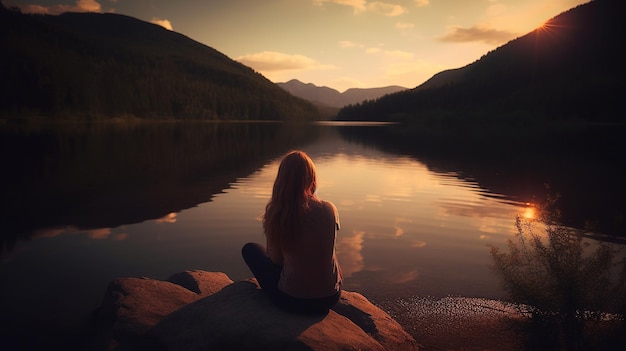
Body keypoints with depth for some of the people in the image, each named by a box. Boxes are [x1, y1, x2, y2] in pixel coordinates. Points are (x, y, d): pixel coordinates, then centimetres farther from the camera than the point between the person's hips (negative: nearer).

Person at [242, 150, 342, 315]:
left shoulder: (275, 213, -17)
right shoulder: (329, 210, -13)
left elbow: (276, 259, -5)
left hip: (291, 300, -3)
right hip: (330, 297, 3)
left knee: (250, 249, 19)